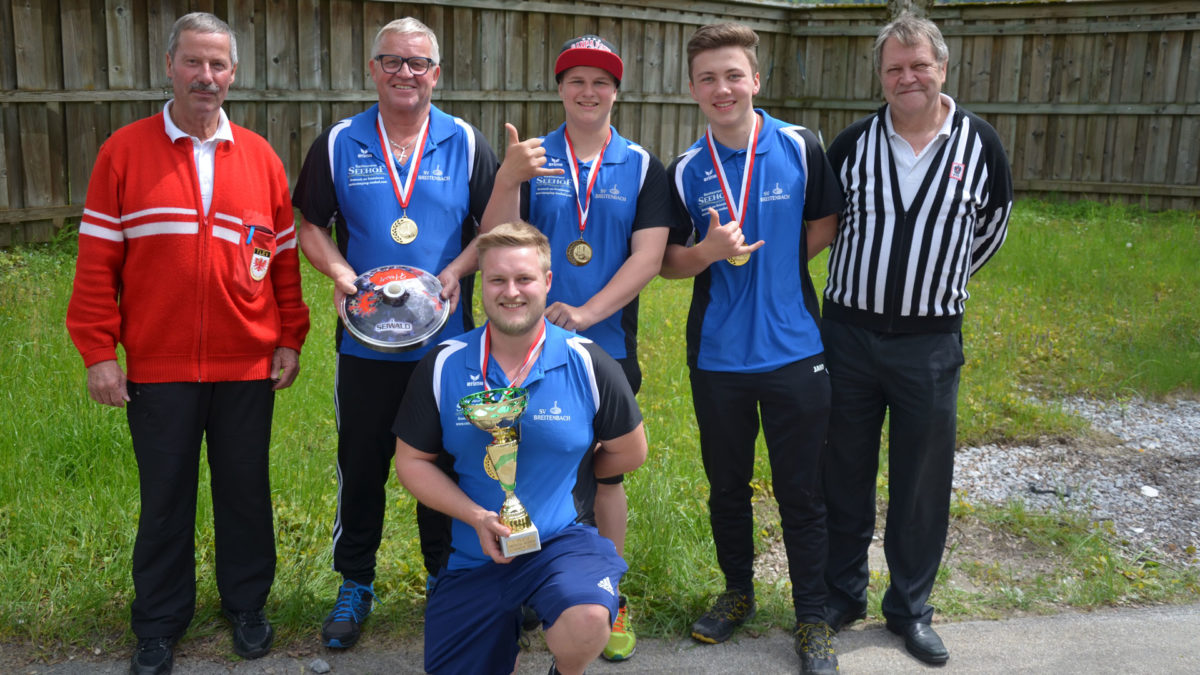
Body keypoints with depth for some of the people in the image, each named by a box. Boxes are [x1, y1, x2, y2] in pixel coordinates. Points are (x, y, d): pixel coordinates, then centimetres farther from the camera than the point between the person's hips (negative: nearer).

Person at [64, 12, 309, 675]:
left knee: (245, 490, 13)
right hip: (158, 369, -1)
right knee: (164, 497, 11)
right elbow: (97, 260, -2)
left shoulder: (260, 158, 5)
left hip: (248, 367, 2)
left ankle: (246, 605, 33)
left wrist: (290, 339, 4)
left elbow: (284, 257, 7)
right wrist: (98, 351, -5)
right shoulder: (123, 152, 0)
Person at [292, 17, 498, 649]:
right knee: (360, 465, 10)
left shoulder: (466, 143, 1)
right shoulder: (338, 144, 3)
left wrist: (456, 272, -14)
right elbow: (310, 225, 7)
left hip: (446, 341, 0)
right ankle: (355, 584, 28)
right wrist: (340, 275, -11)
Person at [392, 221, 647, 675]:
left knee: (587, 622, -32)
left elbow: (629, 453, 5)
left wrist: (561, 481, 8)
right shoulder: (442, 367, -4)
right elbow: (412, 461, 2)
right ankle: (507, 621, 37)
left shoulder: (587, 364, -8)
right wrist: (477, 516, -11)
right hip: (475, 555, 3)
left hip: (563, 541, -2)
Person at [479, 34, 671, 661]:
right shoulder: (527, 158, 3)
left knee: (606, 477, 10)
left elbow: (648, 256, -7)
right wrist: (509, 180, -25)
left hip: (608, 348, 0)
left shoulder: (642, 167, 2)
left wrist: (587, 313, -19)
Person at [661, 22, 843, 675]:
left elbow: (824, 226, 7)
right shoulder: (686, 171, 0)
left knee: (802, 491, 6)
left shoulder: (800, 147, -4)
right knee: (726, 484, 16)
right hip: (717, 353, 2)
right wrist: (709, 251, -16)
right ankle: (737, 591, 36)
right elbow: (669, 263, 4)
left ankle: (812, 618, 22)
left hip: (794, 350, -2)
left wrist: (763, 261, -2)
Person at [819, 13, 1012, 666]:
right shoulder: (853, 142, -1)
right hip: (847, 334, 1)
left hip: (931, 344, 0)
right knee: (844, 475, 11)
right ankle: (843, 593, 28)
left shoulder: (978, 143, -2)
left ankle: (910, 607, 27)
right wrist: (866, 279, 11)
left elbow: (991, 225, 13)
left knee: (922, 484, 9)